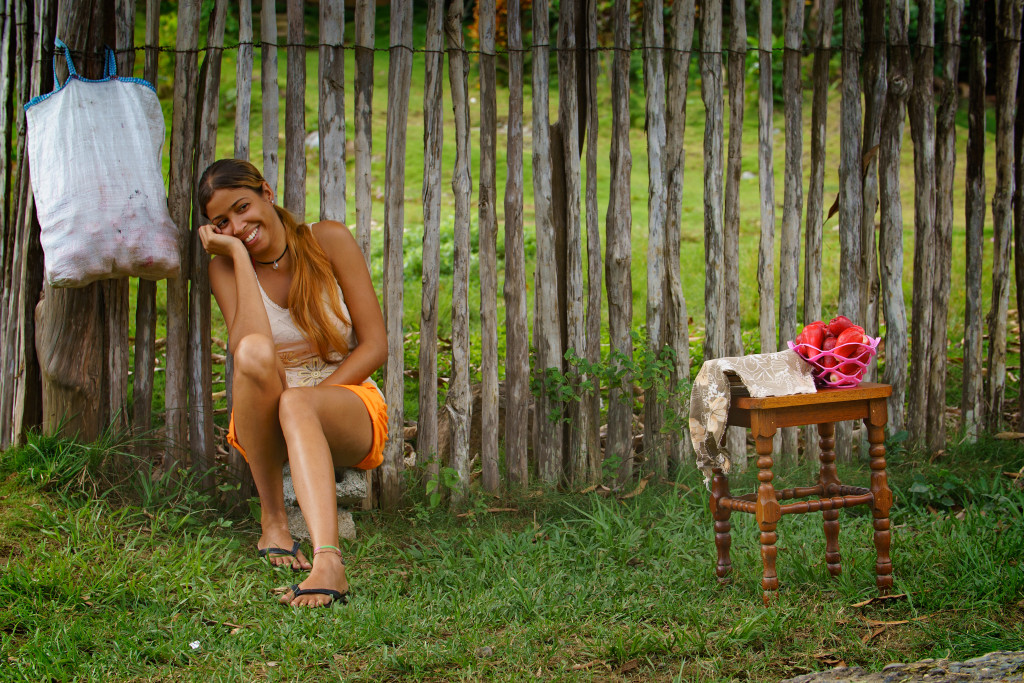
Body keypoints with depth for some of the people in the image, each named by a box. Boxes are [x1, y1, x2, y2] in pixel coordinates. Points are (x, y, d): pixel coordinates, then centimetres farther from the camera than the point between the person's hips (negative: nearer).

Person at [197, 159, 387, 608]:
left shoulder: (329, 241, -1)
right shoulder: (225, 266, 1)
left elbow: (375, 346, -4)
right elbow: (248, 351, -19)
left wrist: (313, 394, -17)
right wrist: (240, 255, -15)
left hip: (349, 408, -1)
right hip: (271, 422, 1)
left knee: (296, 404, -39)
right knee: (255, 351, -33)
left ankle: (328, 563, -63)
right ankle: (272, 519, -23)